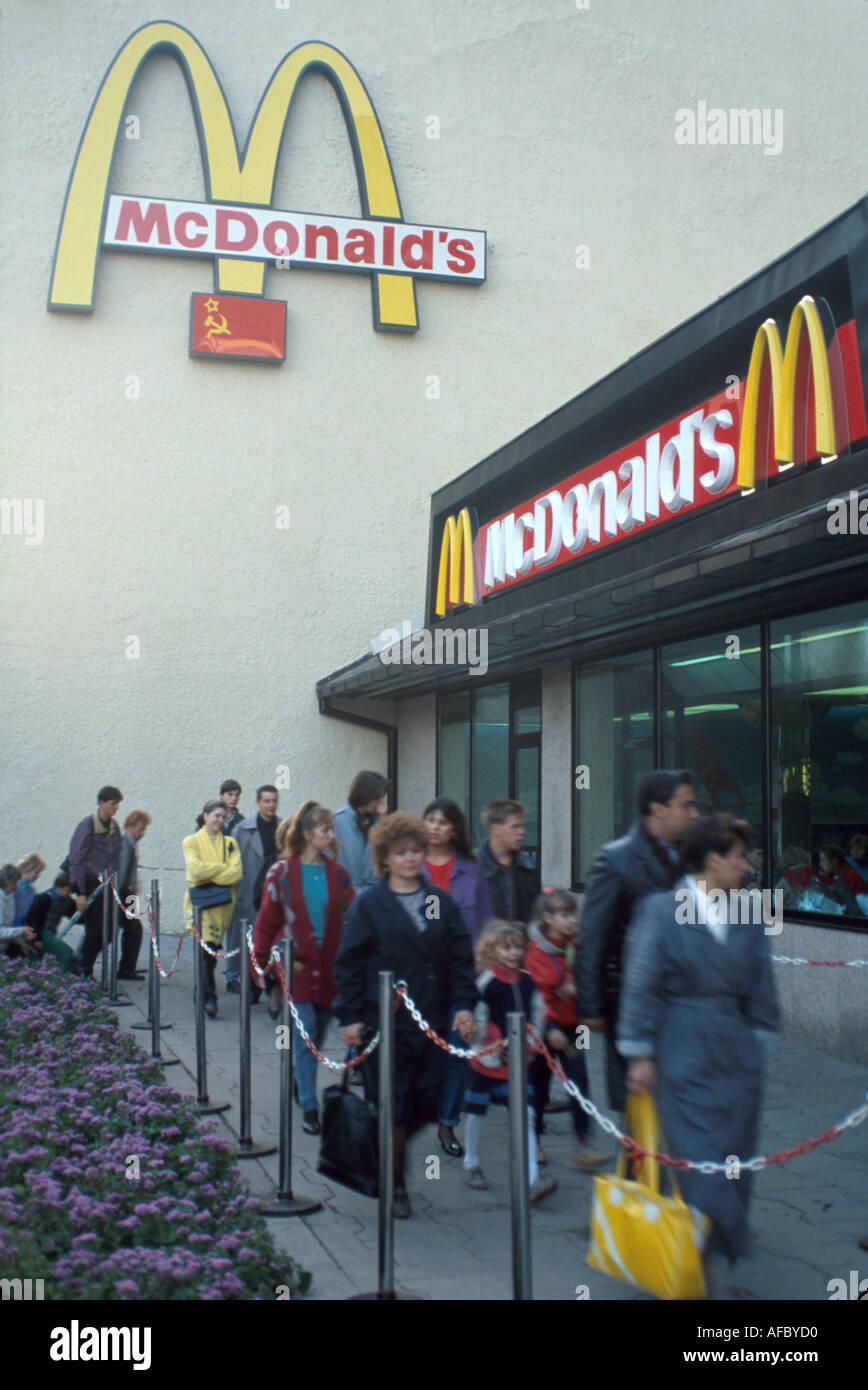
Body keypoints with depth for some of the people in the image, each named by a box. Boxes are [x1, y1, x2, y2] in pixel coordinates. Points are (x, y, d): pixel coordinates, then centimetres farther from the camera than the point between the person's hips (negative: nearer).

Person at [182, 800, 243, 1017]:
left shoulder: (229, 842, 13)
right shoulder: (191, 842, 7)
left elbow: (237, 872, -1)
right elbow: (197, 868, -10)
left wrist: (210, 875, -8)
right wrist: (224, 868, -5)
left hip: (223, 902, 3)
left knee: (212, 949, 5)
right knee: (206, 947, -16)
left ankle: (201, 992, 21)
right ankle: (209, 997, -16)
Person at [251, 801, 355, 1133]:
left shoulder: (338, 873, 5)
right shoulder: (282, 872, -3)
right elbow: (267, 922, 1)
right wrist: (261, 964, -2)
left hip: (329, 968, 3)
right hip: (296, 966, -3)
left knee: (317, 1035, 12)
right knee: (304, 1035, -6)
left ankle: (300, 1082, 37)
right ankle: (309, 1108, 1)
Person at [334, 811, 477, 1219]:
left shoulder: (440, 902, 9)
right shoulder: (368, 905, 0)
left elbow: (461, 957, 10)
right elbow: (349, 963, 0)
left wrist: (464, 1005, -1)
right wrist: (350, 1016, -6)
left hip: (432, 1021, 4)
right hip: (385, 1022, -3)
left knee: (425, 1105, 5)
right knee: (392, 1107, 1)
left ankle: (387, 1151, 33)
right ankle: (394, 1185, 18)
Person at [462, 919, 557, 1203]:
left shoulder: (527, 981, 2)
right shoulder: (486, 982, -13)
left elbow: (536, 1014, 13)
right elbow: (476, 1021, -12)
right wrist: (488, 1054, -12)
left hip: (519, 1063, 3)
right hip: (488, 1062, -3)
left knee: (525, 1116, -7)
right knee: (477, 1113, 13)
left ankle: (532, 1180, -11)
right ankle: (471, 1164, 36)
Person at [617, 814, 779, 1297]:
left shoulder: (746, 914, 6)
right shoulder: (661, 910, -8)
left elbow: (760, 985, 15)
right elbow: (642, 985, -7)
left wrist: (759, 1039, 11)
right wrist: (640, 1053, -7)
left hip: (738, 1058, 5)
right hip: (685, 1054, -5)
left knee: (735, 1158, 10)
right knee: (699, 1160, -4)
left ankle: (718, 1249, 25)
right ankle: (709, 1263, 7)